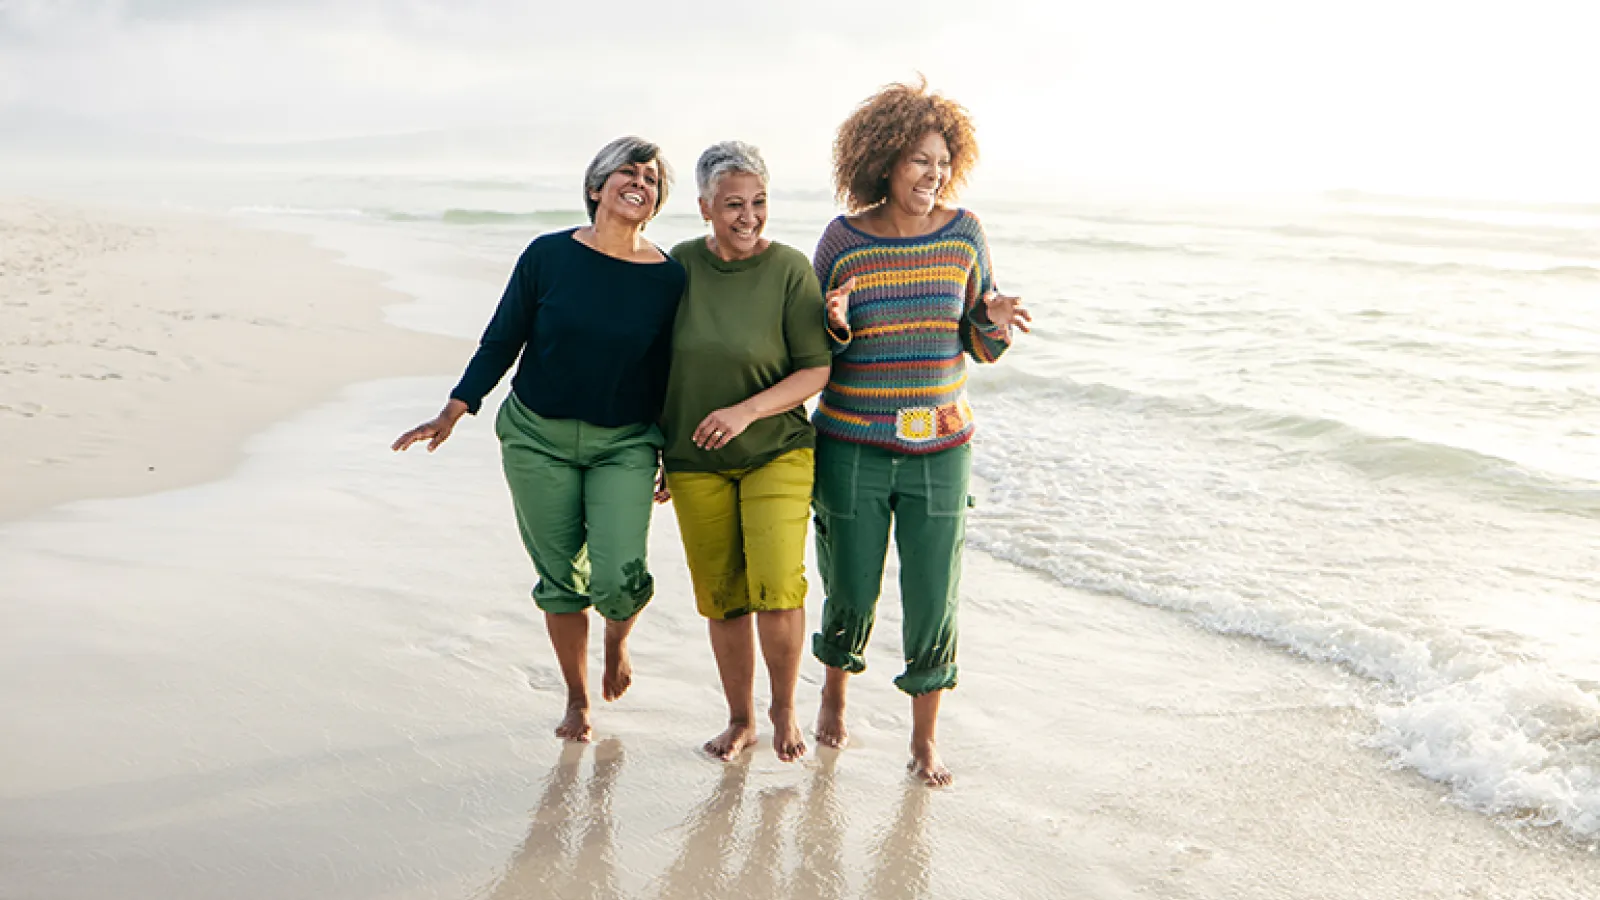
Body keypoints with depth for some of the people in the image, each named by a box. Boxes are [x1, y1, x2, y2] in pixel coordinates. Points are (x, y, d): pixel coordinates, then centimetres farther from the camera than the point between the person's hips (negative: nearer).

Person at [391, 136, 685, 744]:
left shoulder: (668, 277, -4)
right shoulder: (548, 256, -5)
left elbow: (669, 373, 4)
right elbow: (501, 341, 2)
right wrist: (454, 411, -5)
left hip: (625, 443, 0)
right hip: (538, 438, 1)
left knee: (619, 576, -15)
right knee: (561, 579, 6)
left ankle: (618, 637, 23)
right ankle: (578, 700, 28)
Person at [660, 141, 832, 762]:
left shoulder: (789, 269, -8)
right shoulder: (679, 264, 0)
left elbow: (818, 371, -8)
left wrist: (746, 411, -20)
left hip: (776, 453, -2)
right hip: (695, 462, 3)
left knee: (776, 586, -15)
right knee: (721, 598, 5)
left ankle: (785, 708, 10)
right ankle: (741, 719, 25)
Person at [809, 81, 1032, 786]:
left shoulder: (963, 232, 0)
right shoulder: (843, 240, -5)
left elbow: (981, 347, 8)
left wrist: (997, 323, -14)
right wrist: (837, 326, -19)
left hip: (939, 448, 1)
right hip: (852, 449, -1)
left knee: (934, 601, 1)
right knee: (851, 595, 9)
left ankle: (924, 739, 20)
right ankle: (833, 697, 40)